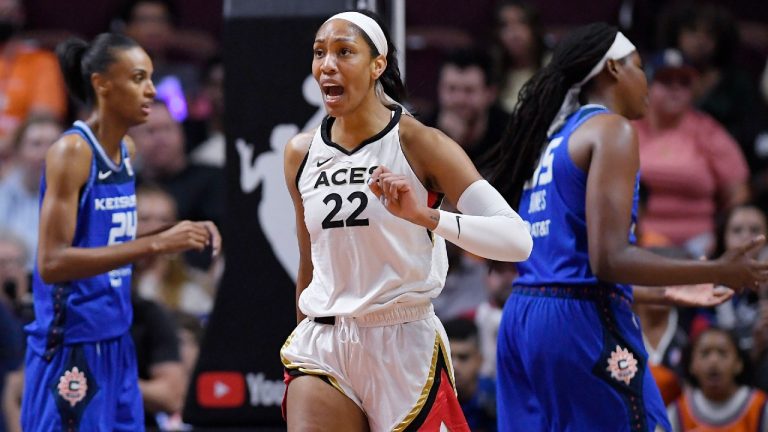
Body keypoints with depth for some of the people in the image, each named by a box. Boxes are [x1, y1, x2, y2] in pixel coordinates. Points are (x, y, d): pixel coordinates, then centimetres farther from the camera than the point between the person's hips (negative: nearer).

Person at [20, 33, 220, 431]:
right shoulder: (71, 152, -15)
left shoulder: (126, 150, 10)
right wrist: (155, 244, -25)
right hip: (71, 348, -8)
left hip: (116, 342, 8)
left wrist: (179, 238, 4)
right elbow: (52, 263, -22)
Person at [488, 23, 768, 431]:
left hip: (522, 317, 9)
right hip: (582, 321, -9)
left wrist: (665, 294, 32)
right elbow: (608, 259, -17)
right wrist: (719, 271, -13)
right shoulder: (611, 130, -6)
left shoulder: (554, 138, 21)